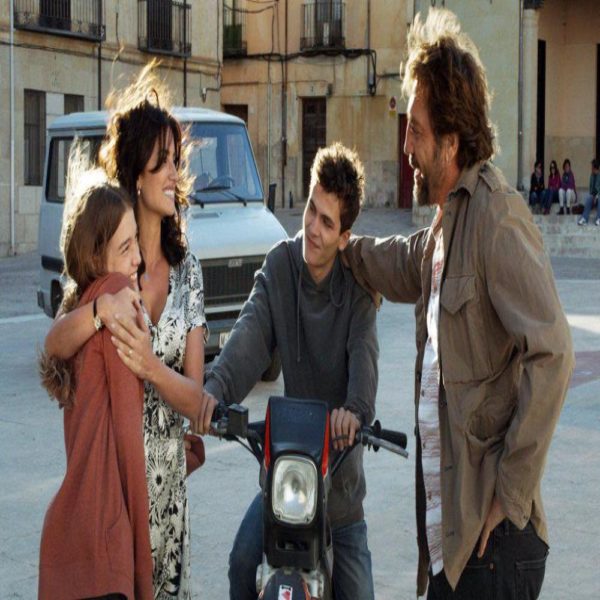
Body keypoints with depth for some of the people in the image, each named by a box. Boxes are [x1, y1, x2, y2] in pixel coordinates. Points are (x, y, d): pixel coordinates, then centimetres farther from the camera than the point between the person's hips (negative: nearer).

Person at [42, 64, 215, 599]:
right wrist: (99, 309, -37)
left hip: (168, 478, 3)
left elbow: (196, 396, 0)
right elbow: (52, 347, -19)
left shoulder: (188, 270, 5)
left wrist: (153, 368, -19)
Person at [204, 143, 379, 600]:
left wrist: (355, 409, -47)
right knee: (242, 561, -17)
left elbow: (364, 353, -26)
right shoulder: (278, 267, -7)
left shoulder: (357, 280, -11)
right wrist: (215, 389, -39)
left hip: (340, 458, -1)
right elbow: (249, 337, -20)